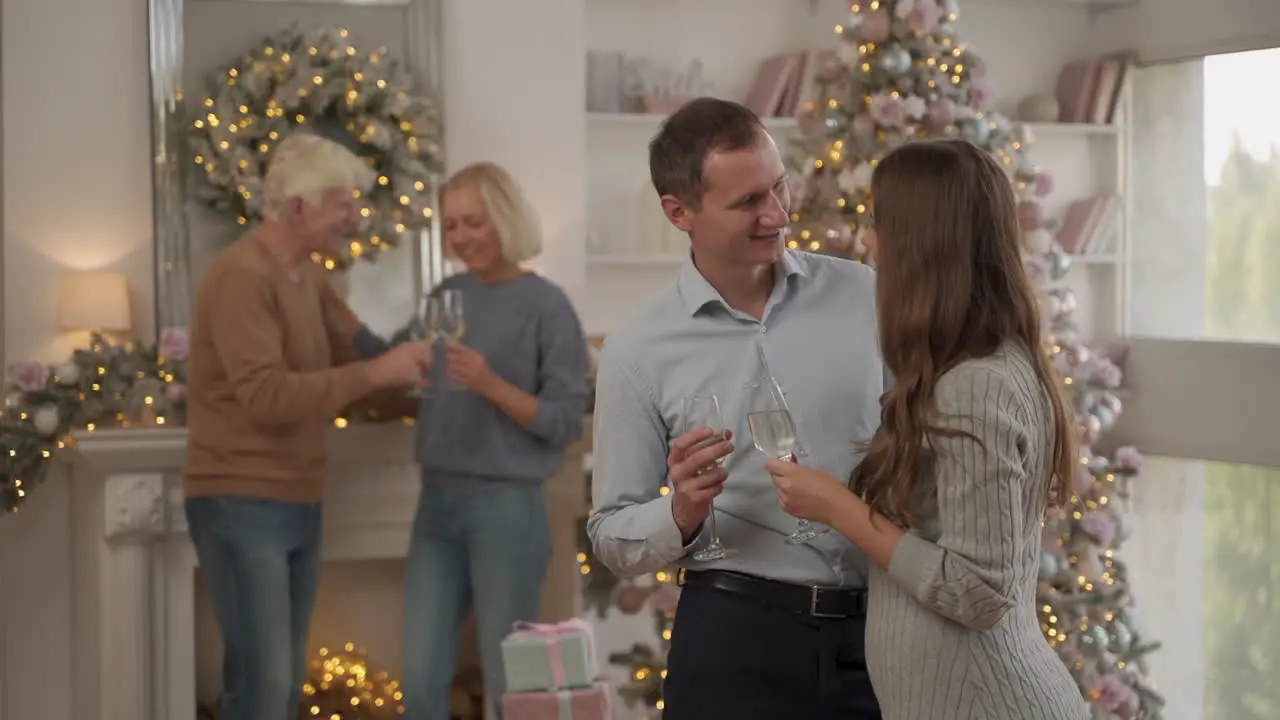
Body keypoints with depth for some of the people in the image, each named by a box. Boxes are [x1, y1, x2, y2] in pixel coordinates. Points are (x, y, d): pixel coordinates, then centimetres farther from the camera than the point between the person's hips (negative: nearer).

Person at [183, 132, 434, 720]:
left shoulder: (308, 275, 12)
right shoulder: (242, 274, -17)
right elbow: (267, 396, -26)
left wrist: (400, 362, -4)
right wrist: (374, 375, -25)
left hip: (297, 502, 9)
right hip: (241, 503, -9)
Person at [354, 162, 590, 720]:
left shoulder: (546, 305, -8)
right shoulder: (449, 294, 9)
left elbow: (567, 422, -10)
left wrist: (492, 385, -23)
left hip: (507, 509, -5)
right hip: (437, 504, 6)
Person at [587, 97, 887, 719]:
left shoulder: (865, 298, 1)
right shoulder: (638, 353, -3)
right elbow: (611, 537, 1)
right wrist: (681, 515, -18)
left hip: (883, 628, 2)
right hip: (736, 639, -1)